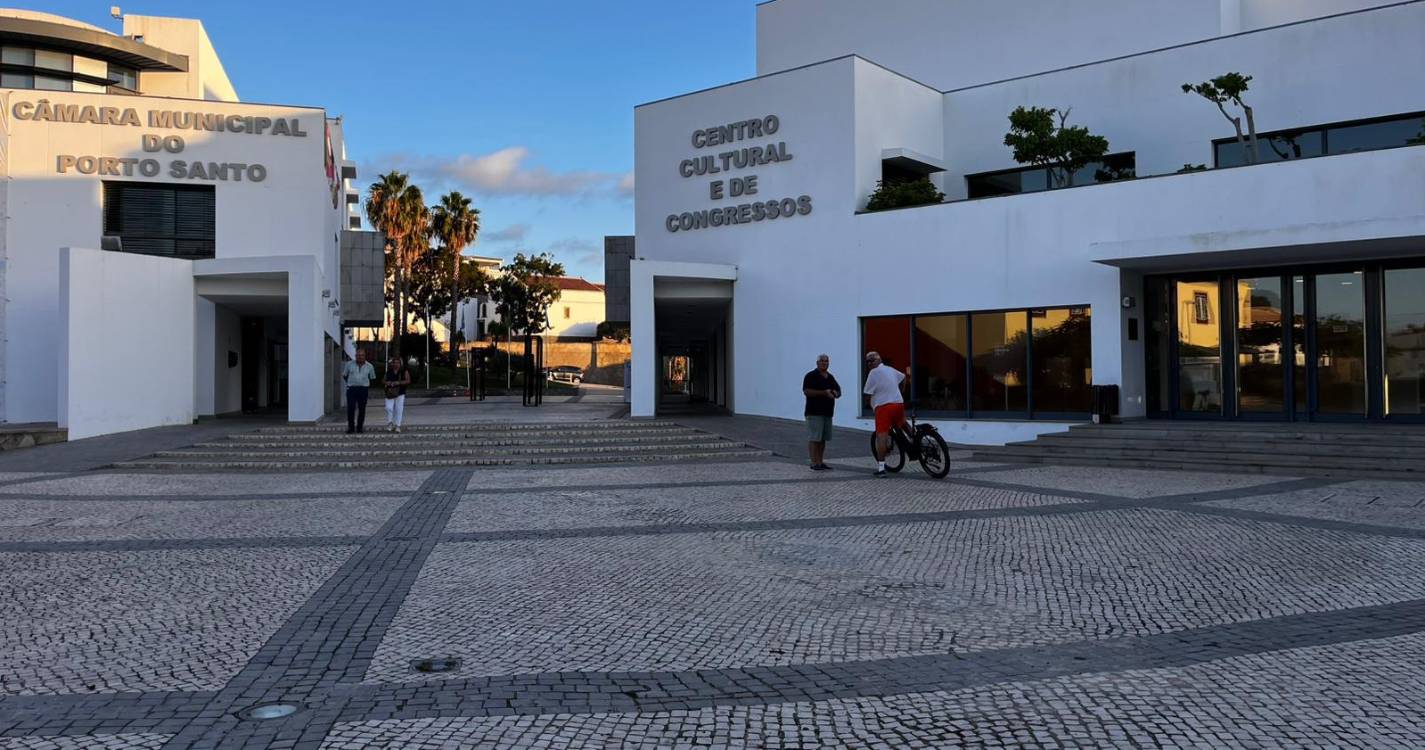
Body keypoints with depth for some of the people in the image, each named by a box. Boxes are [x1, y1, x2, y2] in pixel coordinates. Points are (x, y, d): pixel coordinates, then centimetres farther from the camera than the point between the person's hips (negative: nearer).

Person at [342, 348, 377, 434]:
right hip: (351, 389, -1)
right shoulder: (349, 364, 5)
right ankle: (351, 427, 2)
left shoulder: (369, 366, 6)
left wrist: (367, 385, 10)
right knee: (350, 408, -6)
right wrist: (349, 383, 13)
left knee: (362, 409, 3)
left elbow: (372, 378, 17)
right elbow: (344, 375, 16)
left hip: (363, 389, 1)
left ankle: (360, 427, 13)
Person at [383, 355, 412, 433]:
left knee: (399, 409, -4)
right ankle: (389, 424, 10)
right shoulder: (389, 372, 11)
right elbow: (384, 380, 18)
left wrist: (399, 383, -17)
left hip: (400, 393, -2)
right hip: (390, 393, 2)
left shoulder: (404, 371, 2)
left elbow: (408, 381, -5)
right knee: (389, 408, -8)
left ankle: (397, 426, 3)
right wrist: (386, 383, -5)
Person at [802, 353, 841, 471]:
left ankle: (820, 462, 16)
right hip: (814, 413, -8)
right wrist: (824, 392, -22)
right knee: (814, 438, -9)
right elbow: (806, 391, -16)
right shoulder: (811, 376, -5)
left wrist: (836, 393, -2)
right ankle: (814, 463, -9)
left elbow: (839, 391, 24)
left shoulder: (830, 377, 18)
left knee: (823, 439, 10)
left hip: (827, 412, 8)